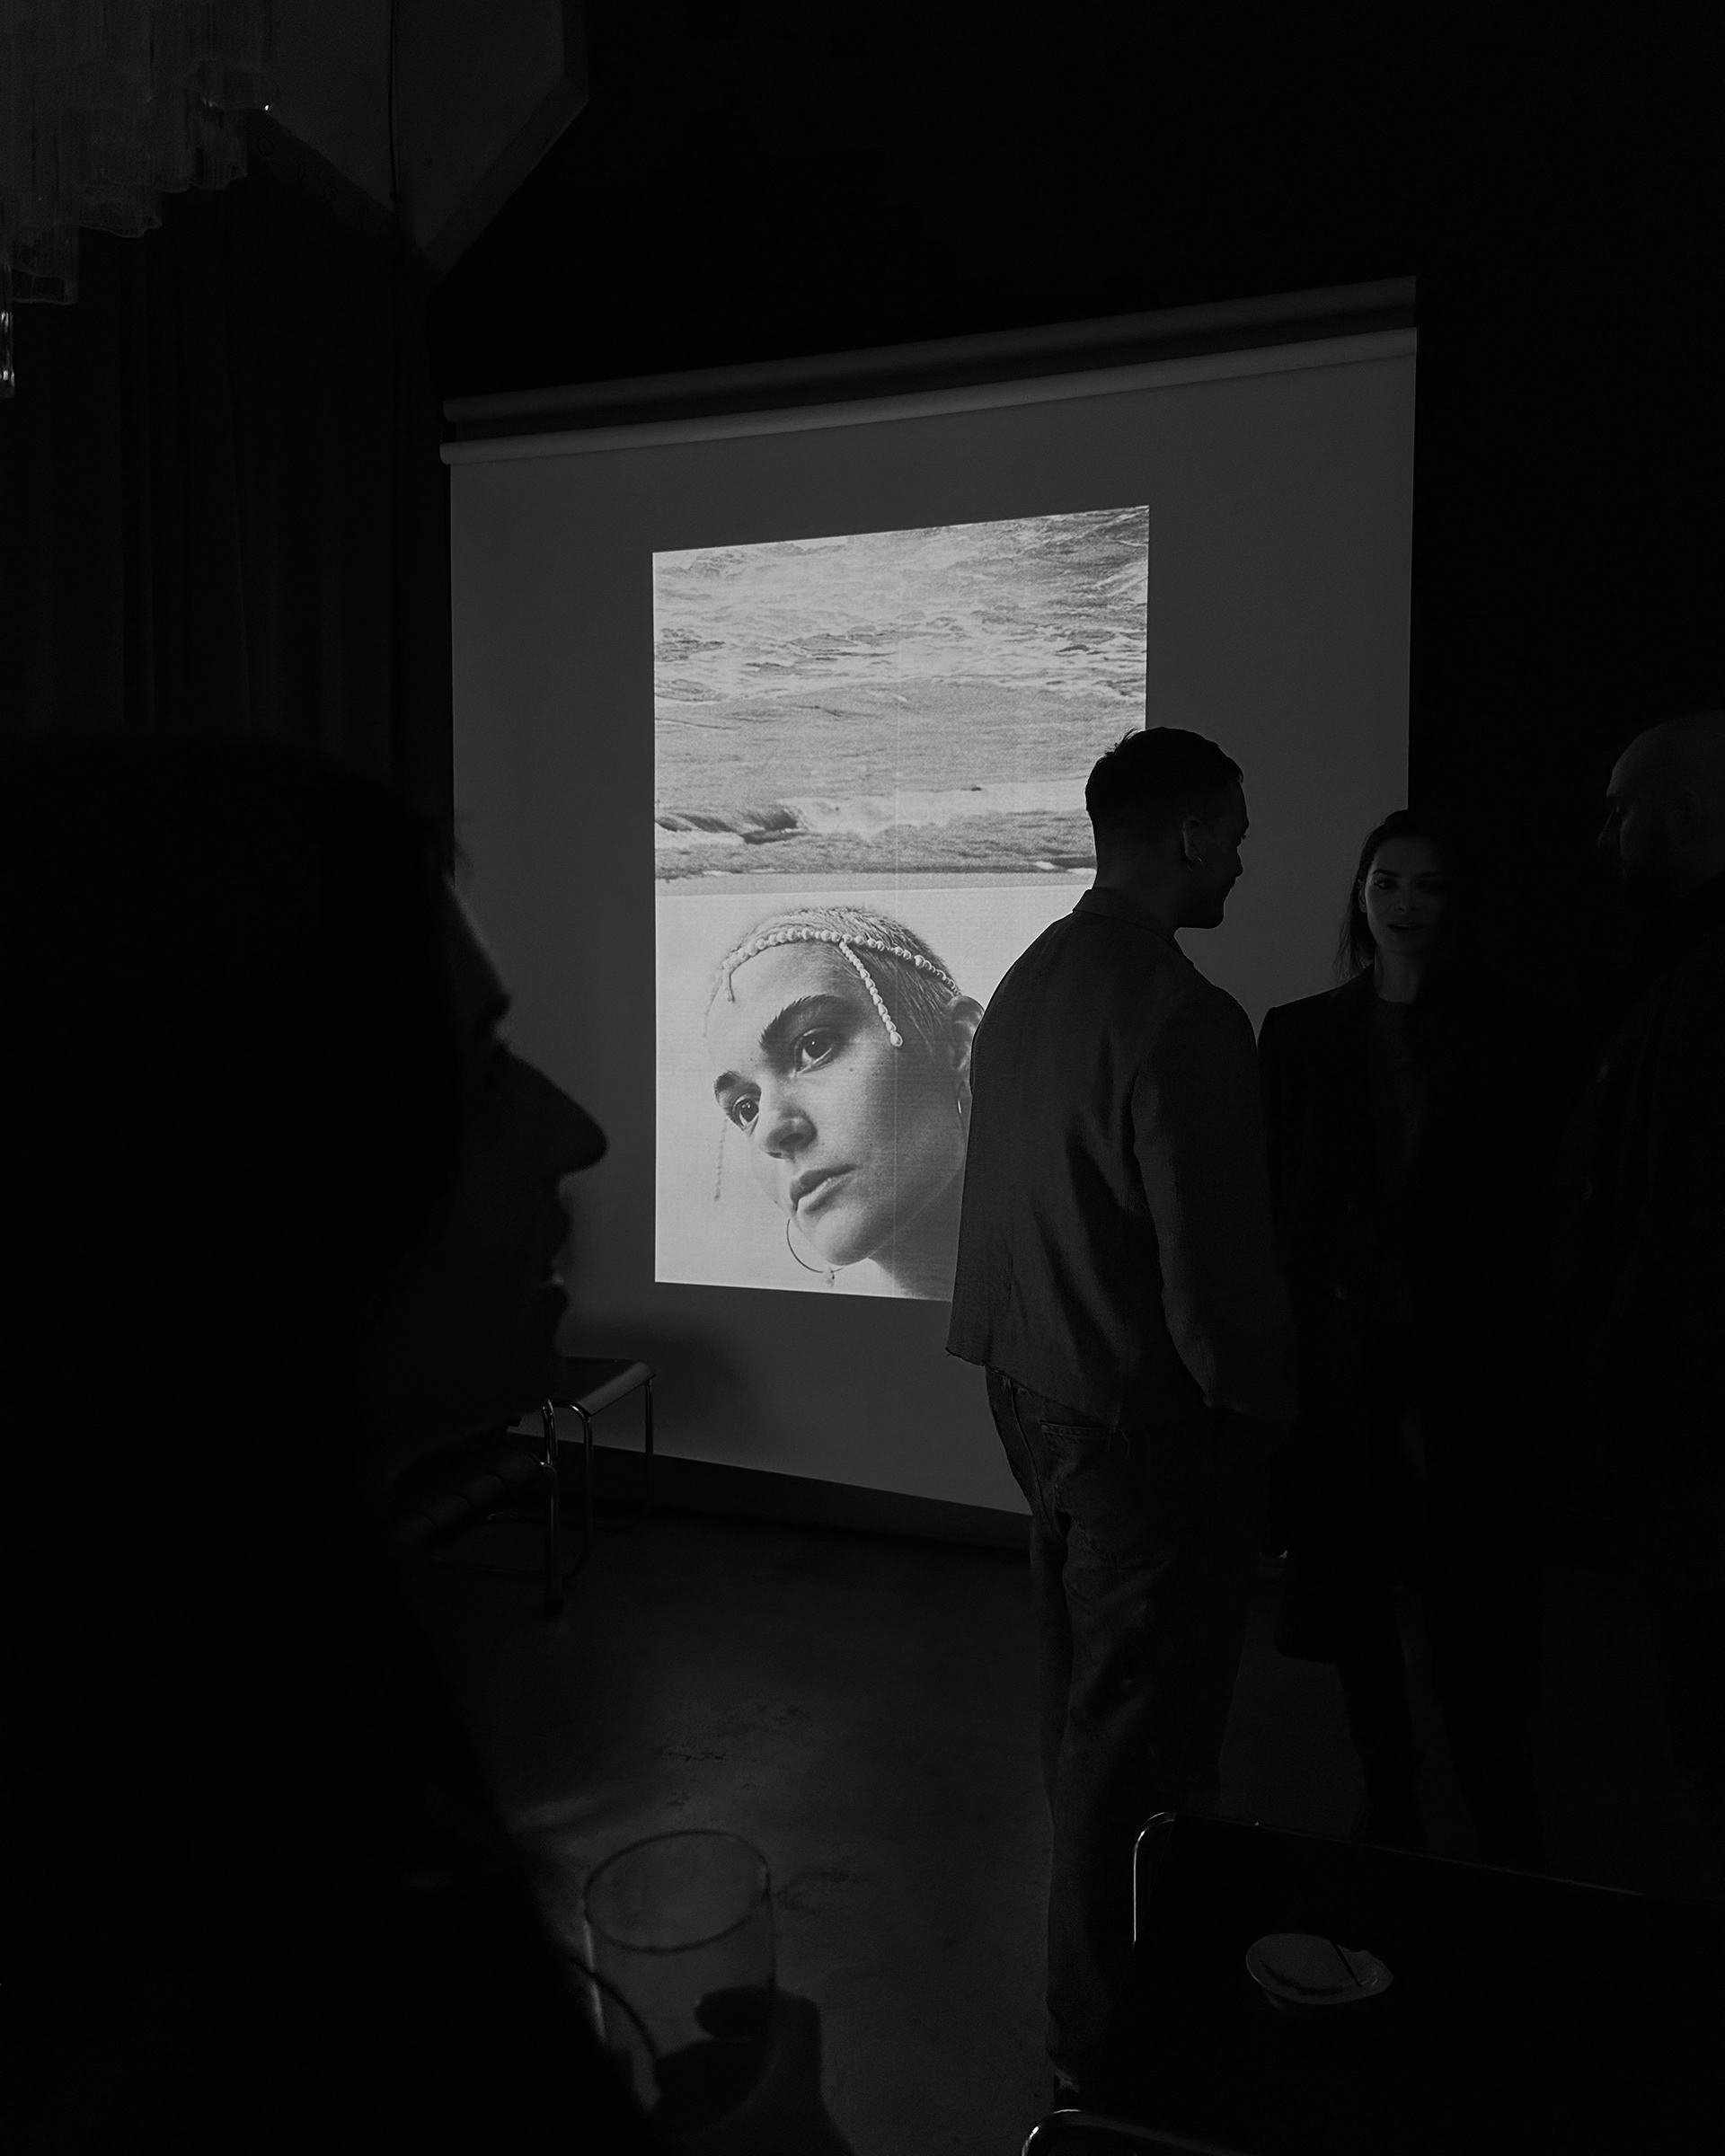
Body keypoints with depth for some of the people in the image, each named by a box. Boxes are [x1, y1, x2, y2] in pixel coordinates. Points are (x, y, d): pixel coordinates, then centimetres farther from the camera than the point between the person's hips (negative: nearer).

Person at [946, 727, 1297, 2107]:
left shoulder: (1027, 983, 4)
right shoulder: (1183, 1017, -22)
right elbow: (1216, 1271, -21)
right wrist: (1264, 1409, -4)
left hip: (1035, 1388, 9)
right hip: (1148, 1422, -9)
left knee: (1086, 1696, 23)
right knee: (1144, 1733, 7)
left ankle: (1098, 1958, 44)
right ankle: (1115, 2043, 24)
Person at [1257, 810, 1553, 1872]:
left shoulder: (1501, 1035, 2)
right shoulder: (1301, 1031, 5)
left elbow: (1529, 1196, 0)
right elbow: (1273, 1193, 3)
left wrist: (1508, 1335, -7)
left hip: (1462, 1345, -2)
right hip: (1340, 1337, 2)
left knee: (1473, 1586, 0)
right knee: (1354, 1579, 10)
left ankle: (1507, 1825, 17)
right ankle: (1391, 1802, 27)